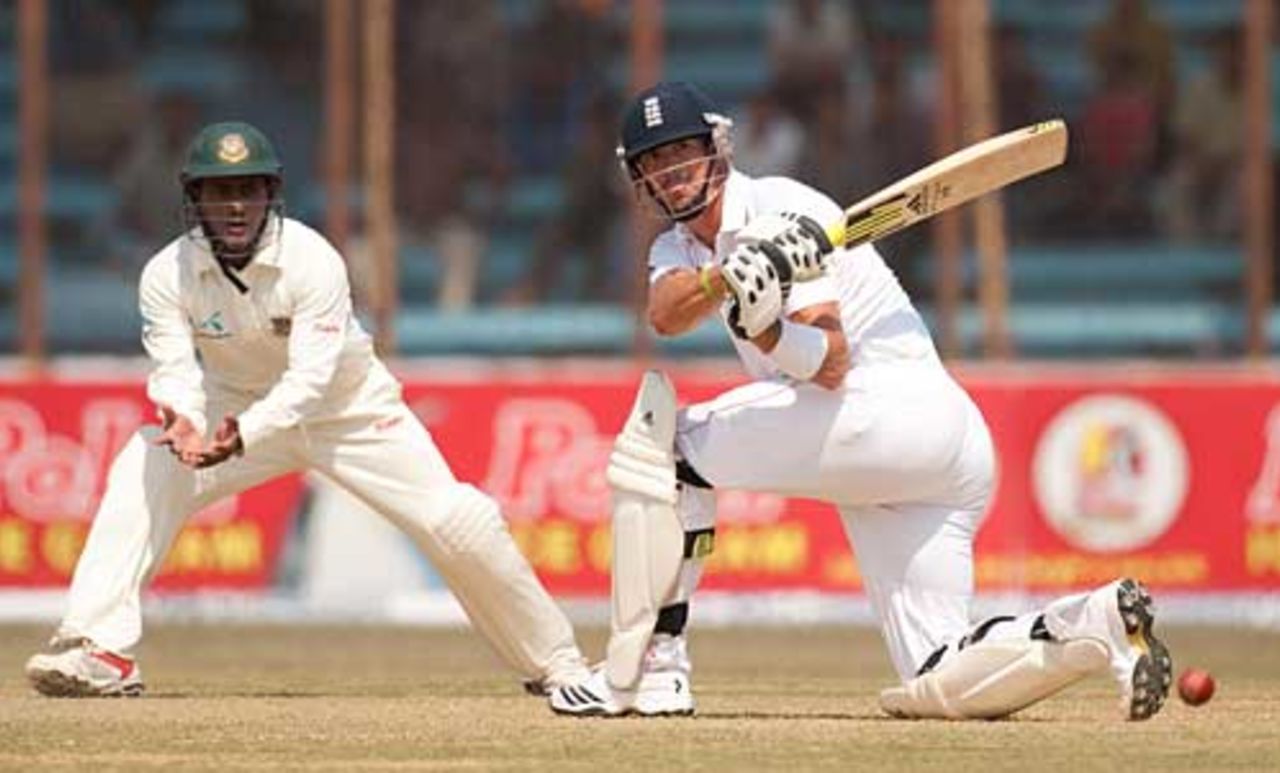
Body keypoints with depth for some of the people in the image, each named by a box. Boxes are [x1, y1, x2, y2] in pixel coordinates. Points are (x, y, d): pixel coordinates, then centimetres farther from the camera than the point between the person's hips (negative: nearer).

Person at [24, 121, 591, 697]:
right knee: (141, 475, -20)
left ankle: (554, 661, 7)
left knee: (456, 521, -12)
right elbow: (175, 368, -25)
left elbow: (310, 377, -35)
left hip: (349, 407, -3)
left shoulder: (313, 261, -28)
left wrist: (243, 436, -53)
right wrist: (185, 421, -50)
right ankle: (103, 653, -22)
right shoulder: (168, 274, -19)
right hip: (237, 406, 3)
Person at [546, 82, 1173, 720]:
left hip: (896, 404, -10)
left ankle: (646, 671, -12)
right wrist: (725, 279, -29)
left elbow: (831, 364, -16)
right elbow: (664, 314, -9)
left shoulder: (780, 207, -8)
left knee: (661, 440, -10)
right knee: (941, 685, 1)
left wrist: (766, 328, -35)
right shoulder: (680, 248, 17)